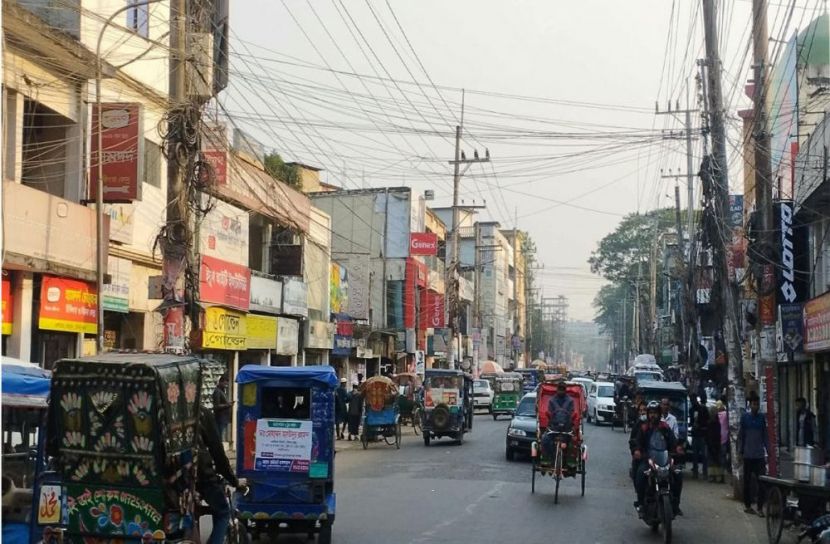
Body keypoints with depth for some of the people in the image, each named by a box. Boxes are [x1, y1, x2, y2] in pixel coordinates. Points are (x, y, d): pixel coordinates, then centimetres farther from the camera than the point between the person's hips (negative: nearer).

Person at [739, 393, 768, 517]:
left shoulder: (762, 418, 6)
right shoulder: (745, 417, 0)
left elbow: (765, 435, 10)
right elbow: (740, 435, 2)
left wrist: (768, 450, 3)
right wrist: (740, 451, -2)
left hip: (760, 454, 1)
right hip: (748, 454, -1)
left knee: (762, 481, -6)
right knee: (747, 481, 8)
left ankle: (760, 508, -4)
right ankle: (747, 505, 19)